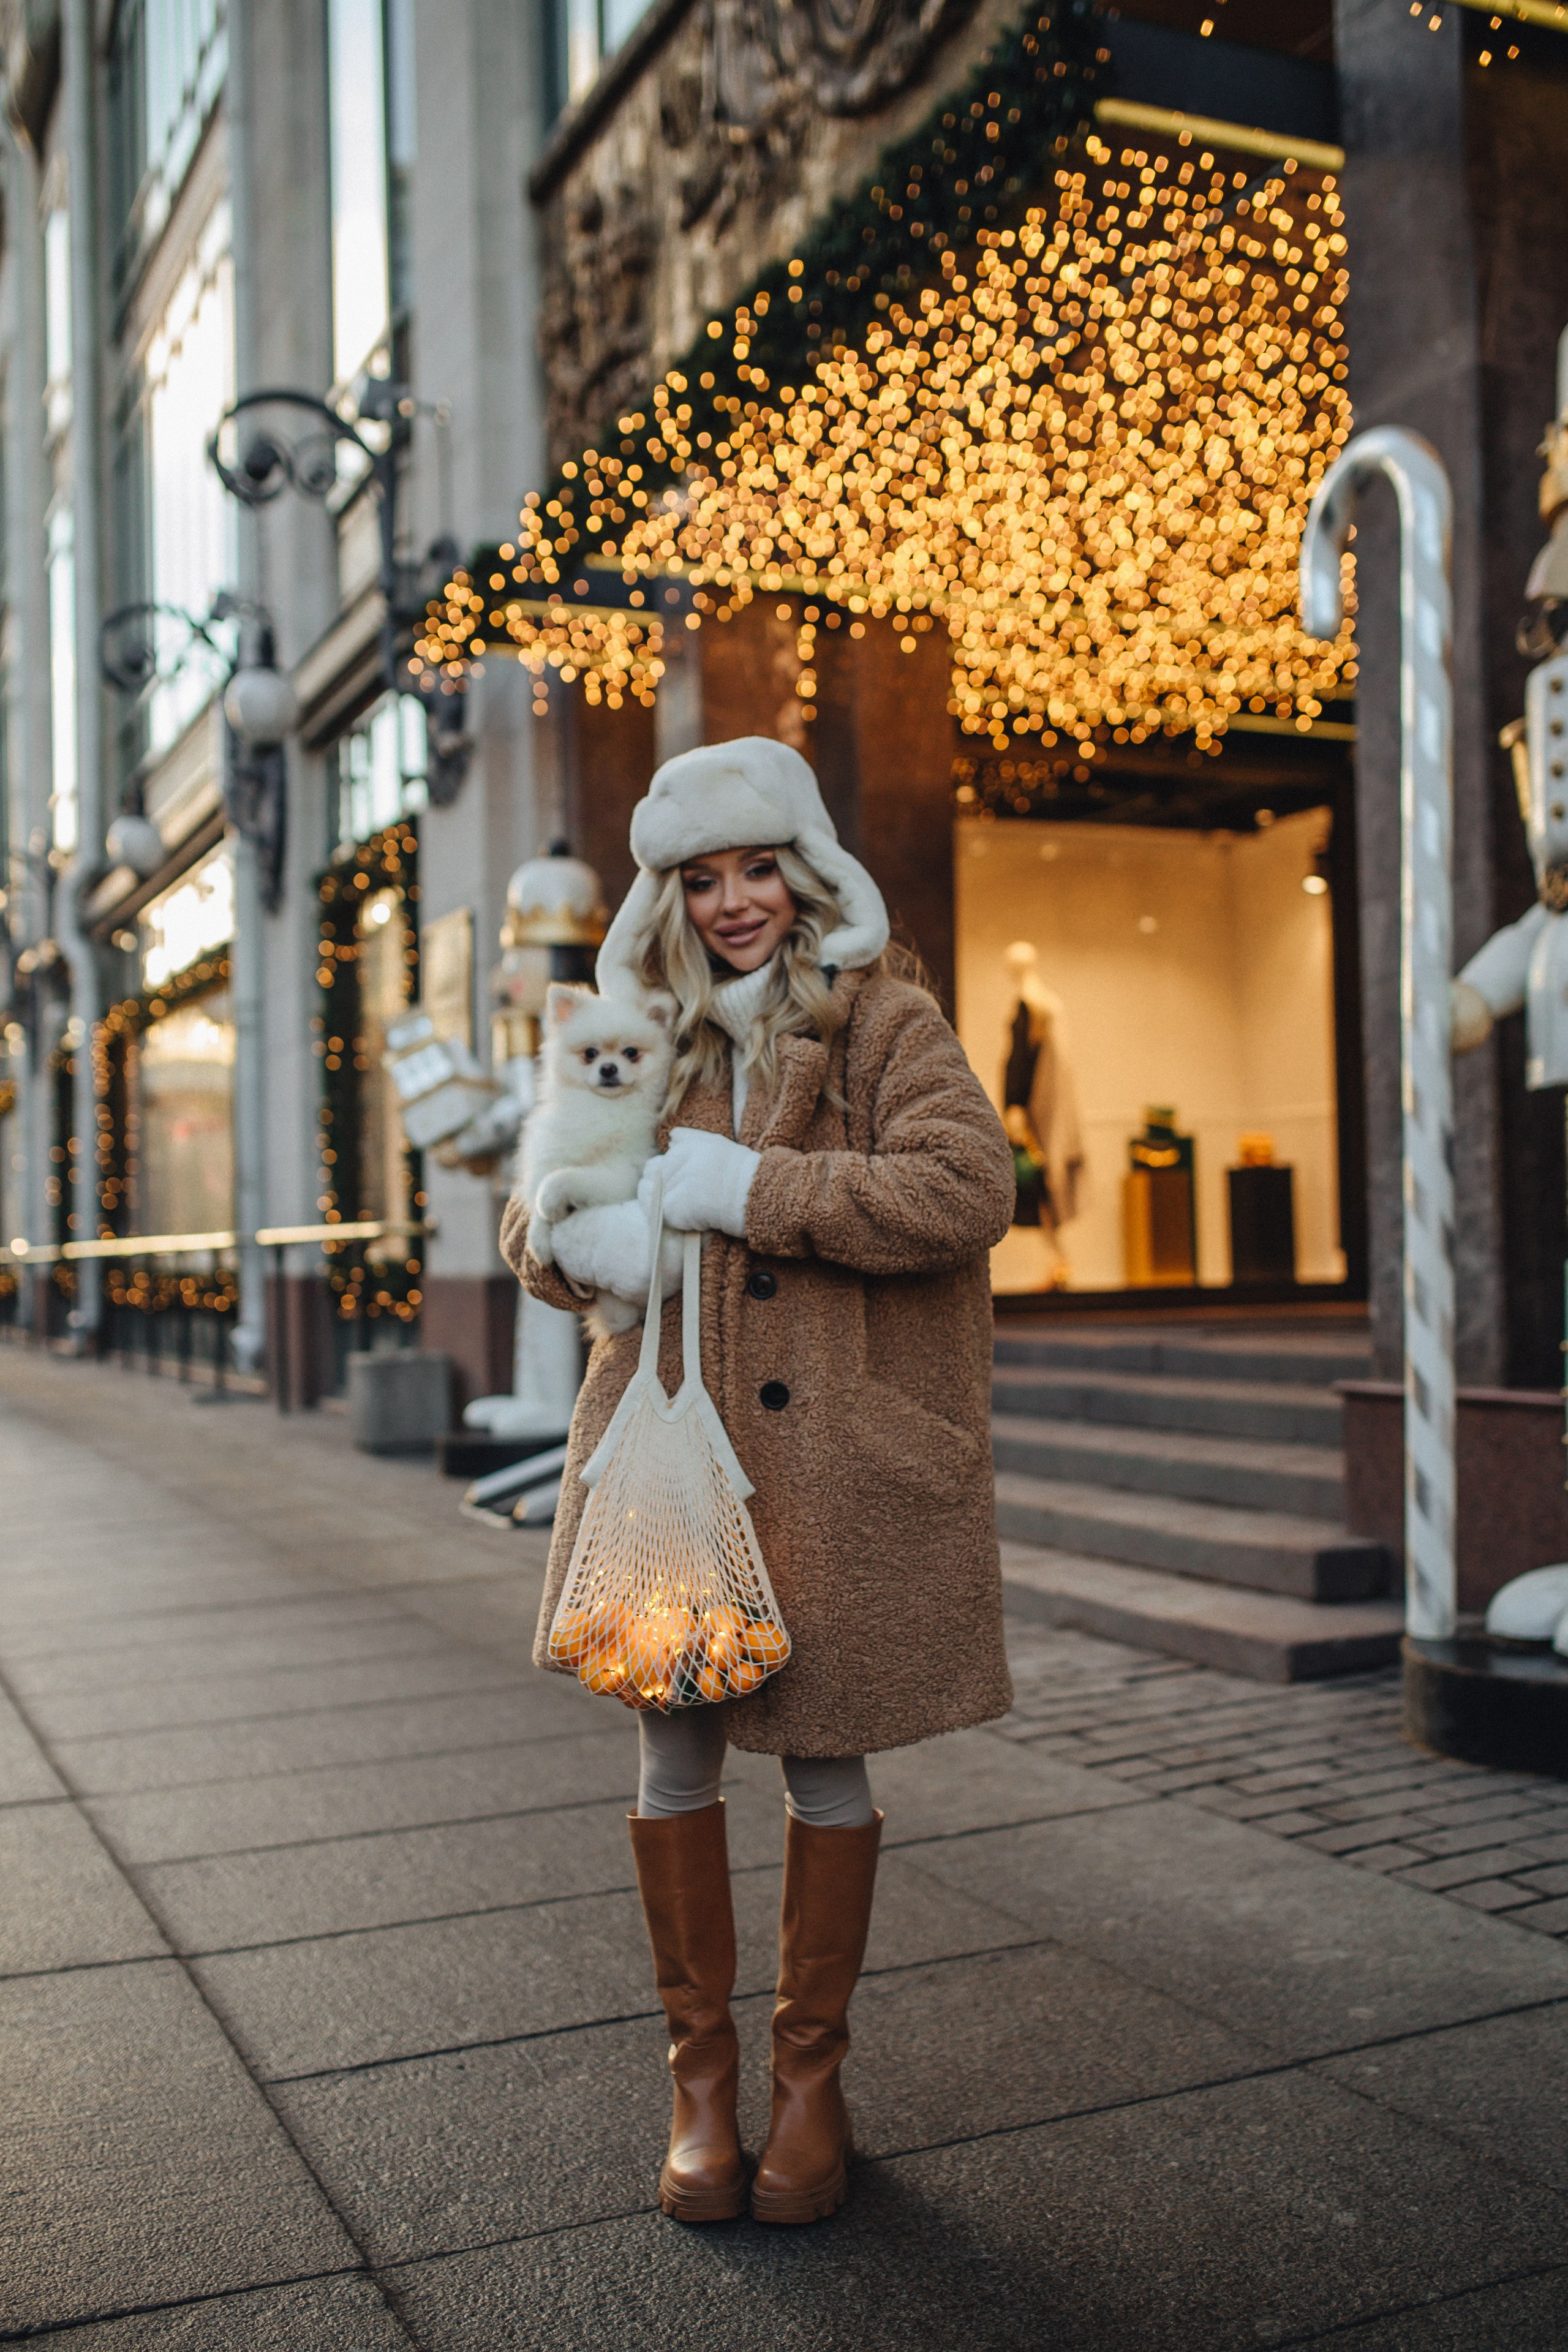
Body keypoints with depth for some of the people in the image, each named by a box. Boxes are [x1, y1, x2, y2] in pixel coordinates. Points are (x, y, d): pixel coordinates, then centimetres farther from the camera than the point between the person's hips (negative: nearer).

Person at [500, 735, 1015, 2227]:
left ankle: (812, 2072, 27)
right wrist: (590, 1240, -10)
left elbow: (965, 1190, -17)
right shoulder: (654, 1042, 12)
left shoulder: (883, 1024, -1)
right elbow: (536, 1221, 15)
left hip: (832, 1452, -3)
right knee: (676, 1751, 7)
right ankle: (700, 2067, 26)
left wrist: (745, 1186, -18)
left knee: (822, 1758, 7)